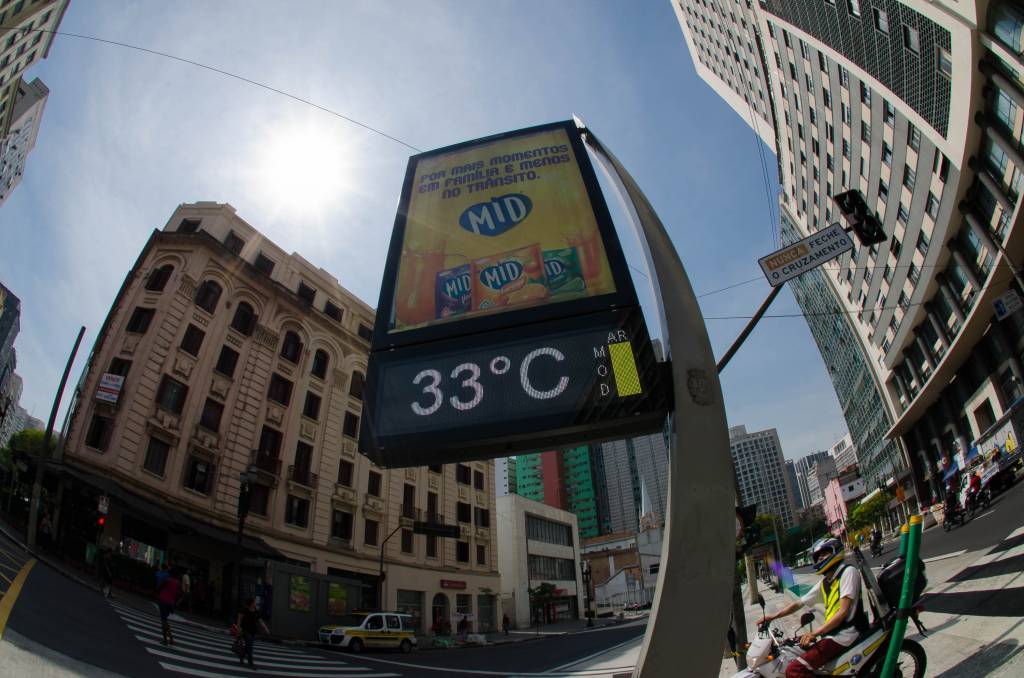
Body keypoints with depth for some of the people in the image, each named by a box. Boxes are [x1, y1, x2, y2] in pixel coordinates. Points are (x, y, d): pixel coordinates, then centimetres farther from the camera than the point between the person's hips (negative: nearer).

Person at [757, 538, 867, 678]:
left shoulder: (848, 572, -5)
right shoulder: (824, 583, 21)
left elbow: (843, 611, -14)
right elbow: (798, 604, 21)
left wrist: (815, 633, -20)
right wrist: (773, 616, 9)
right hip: (830, 634, 9)